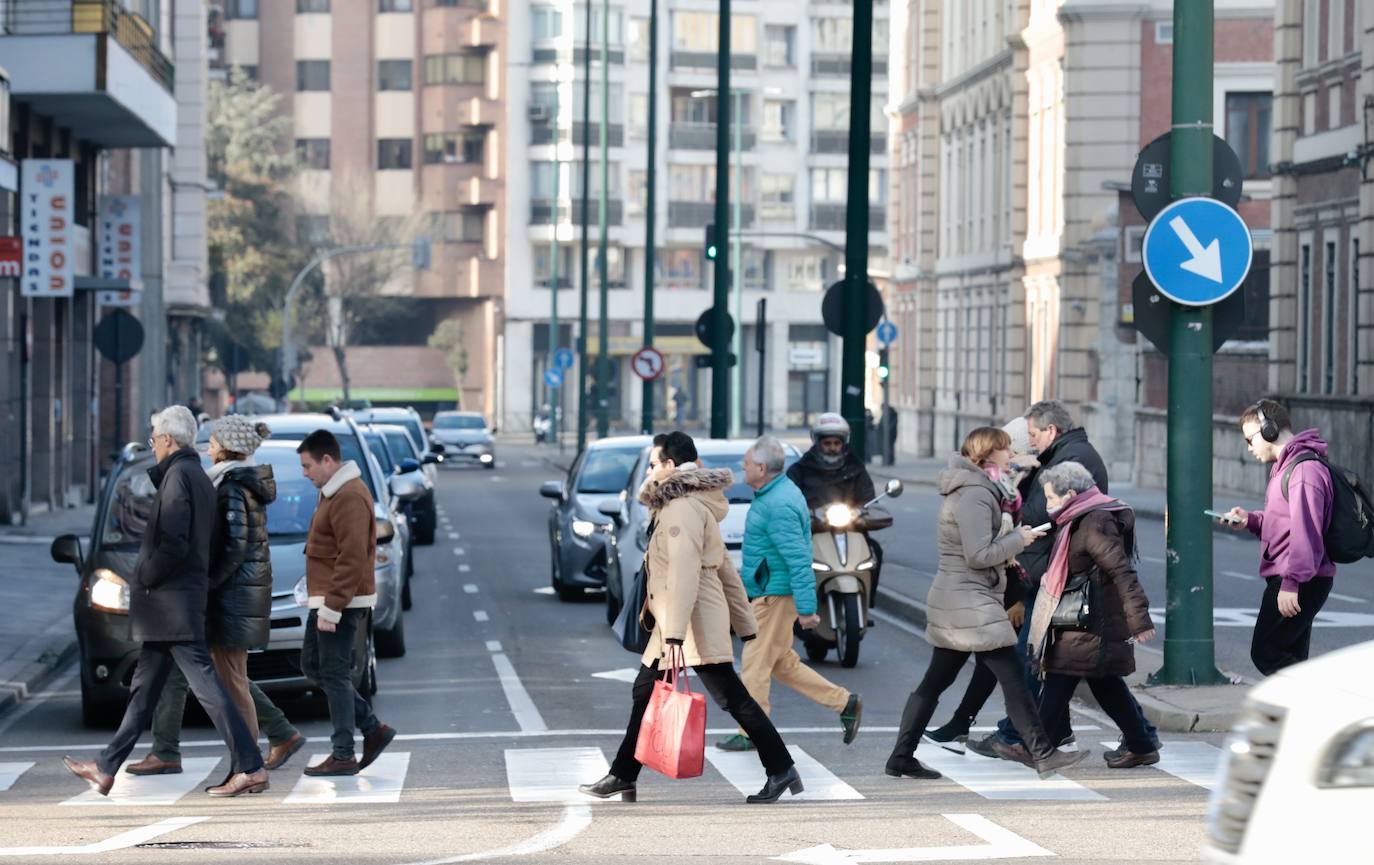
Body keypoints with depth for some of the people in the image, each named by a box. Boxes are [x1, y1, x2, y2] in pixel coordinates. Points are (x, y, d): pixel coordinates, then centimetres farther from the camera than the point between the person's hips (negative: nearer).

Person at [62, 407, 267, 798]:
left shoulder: (178, 476, -14)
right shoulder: (199, 477, 16)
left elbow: (173, 544, -22)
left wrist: (144, 578, -9)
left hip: (174, 601, -10)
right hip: (174, 607, 10)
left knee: (205, 683, -10)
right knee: (144, 686, 14)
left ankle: (250, 767, -12)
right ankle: (107, 768, 22)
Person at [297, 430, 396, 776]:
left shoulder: (349, 498, -19)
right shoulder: (334, 492, 16)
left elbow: (352, 559, -25)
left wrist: (332, 608, -25)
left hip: (342, 603, -11)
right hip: (328, 601, 11)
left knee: (334, 674, -6)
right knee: (312, 665, 13)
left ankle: (343, 756, -1)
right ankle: (373, 729, 14)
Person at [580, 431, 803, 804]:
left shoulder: (682, 507, -15)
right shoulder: (691, 503, 18)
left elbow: (683, 573, -24)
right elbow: (724, 567, 20)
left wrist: (675, 634, -29)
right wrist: (746, 625, 21)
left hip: (694, 620, -11)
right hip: (670, 623, 11)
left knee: (732, 697, -6)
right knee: (646, 693, 12)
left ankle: (781, 770, -1)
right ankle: (622, 778, 16)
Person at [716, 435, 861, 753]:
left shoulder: (778, 505, -22)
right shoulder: (777, 493, 12)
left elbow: (798, 560, -26)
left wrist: (806, 608, -27)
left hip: (774, 596, -11)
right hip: (770, 594, 11)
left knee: (755, 665, -1)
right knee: (781, 663, 16)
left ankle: (752, 734, 8)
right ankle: (844, 703, 17)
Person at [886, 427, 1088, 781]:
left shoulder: (975, 489, 17)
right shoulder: (974, 496, -16)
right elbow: (979, 555, -21)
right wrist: (1019, 538, -10)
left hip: (952, 601, 10)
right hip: (971, 604, -10)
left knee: (936, 681, 10)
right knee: (1013, 677, -6)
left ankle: (902, 757, 11)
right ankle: (1042, 754, -3)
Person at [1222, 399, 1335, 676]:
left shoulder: (1304, 469, -16)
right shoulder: (1285, 467, 19)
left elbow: (1305, 531, -24)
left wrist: (1291, 583, -27)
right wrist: (1250, 520, 8)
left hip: (1300, 582, -11)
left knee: (1265, 653, -12)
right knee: (1290, 660, 11)